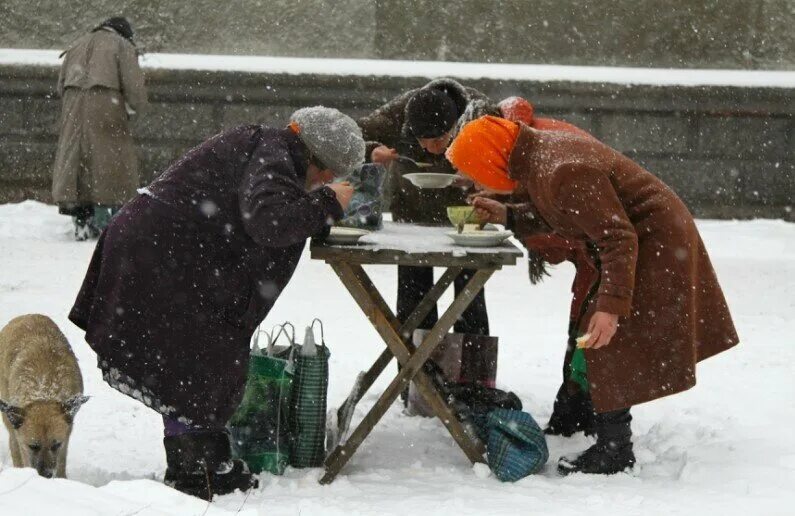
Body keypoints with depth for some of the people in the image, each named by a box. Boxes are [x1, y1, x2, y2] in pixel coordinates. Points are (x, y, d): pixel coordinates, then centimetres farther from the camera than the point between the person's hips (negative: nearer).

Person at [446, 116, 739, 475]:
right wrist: (508, 216, 7)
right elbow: (560, 214, 16)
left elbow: (618, 240, -29)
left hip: (656, 242, -11)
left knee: (607, 343, -8)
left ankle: (614, 450, 0)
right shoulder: (540, 151, 0)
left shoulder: (562, 173, -31)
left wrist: (611, 306, -30)